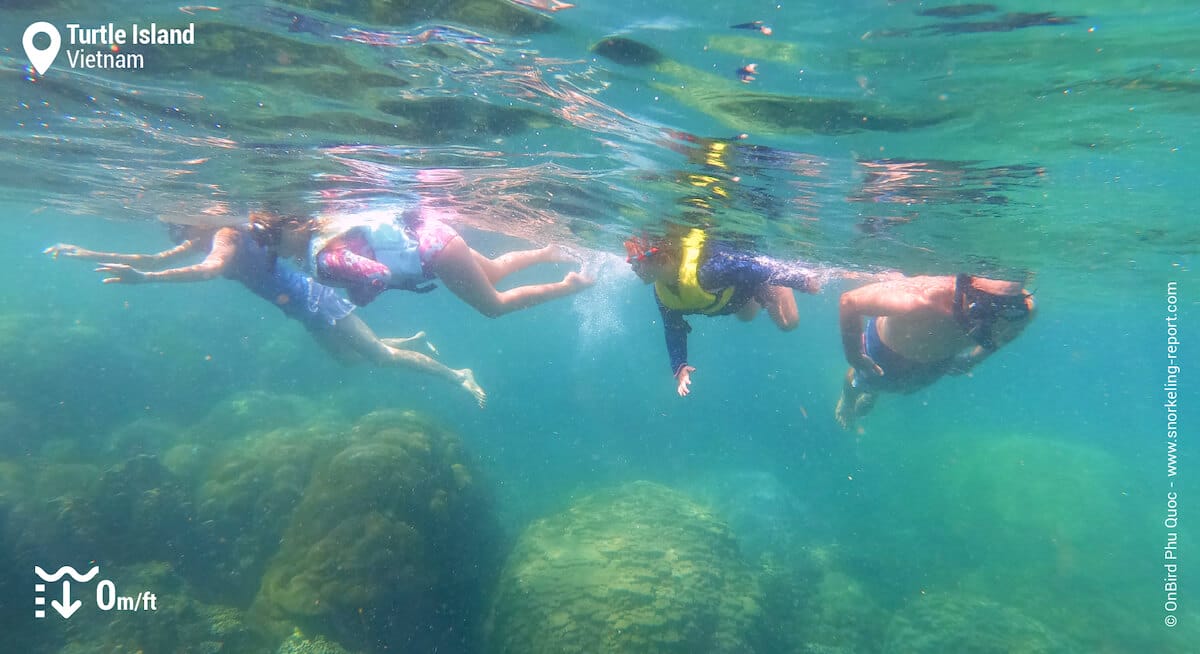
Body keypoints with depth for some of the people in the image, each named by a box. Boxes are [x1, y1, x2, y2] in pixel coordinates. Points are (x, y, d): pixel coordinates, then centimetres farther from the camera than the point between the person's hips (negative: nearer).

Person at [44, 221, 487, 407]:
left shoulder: (226, 236, -22)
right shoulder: (208, 238, 6)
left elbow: (212, 269, -44)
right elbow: (156, 258, 12)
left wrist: (146, 279, -50)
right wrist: (87, 254, 9)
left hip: (316, 303, -9)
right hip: (309, 310, 9)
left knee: (379, 354, -5)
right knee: (350, 358, 25)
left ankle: (457, 374, 3)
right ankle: (411, 342, 40)